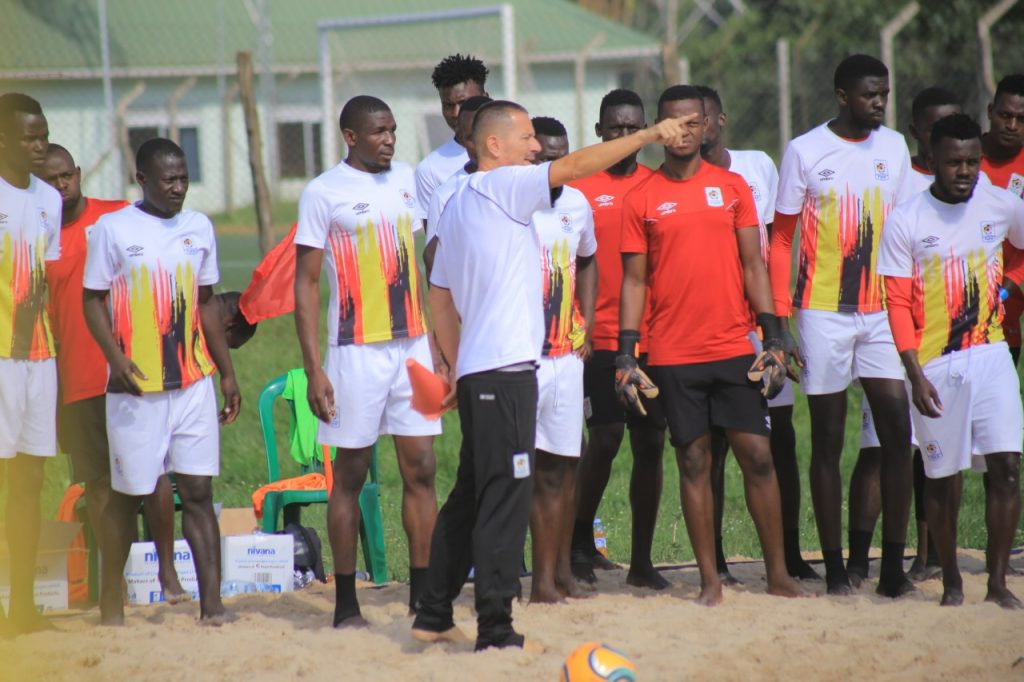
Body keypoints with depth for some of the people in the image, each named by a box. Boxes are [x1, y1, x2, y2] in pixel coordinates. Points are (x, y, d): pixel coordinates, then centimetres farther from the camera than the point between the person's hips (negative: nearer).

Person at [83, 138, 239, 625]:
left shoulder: (199, 228, 10)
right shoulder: (112, 229, -4)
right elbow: (93, 300, -2)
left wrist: (227, 373, 15)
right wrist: (116, 359, -17)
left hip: (194, 383, 3)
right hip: (136, 386, -3)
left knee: (197, 490, -2)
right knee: (127, 494, 6)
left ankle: (211, 602, -5)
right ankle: (110, 599, 21)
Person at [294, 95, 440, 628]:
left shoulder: (406, 180, 10)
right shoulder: (323, 194, -5)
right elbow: (306, 283, -6)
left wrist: (439, 343, 13)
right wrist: (313, 368, -11)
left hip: (413, 344, 5)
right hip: (357, 350, -5)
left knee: (420, 466, 1)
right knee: (351, 474, 2)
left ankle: (423, 596, 5)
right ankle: (345, 603, 7)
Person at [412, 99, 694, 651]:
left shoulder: (458, 202, 19)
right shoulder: (502, 186, -8)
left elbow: (439, 294, 22)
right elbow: (575, 166, -16)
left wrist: (456, 365, 24)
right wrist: (649, 135, -11)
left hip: (475, 371, 10)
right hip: (505, 368, -10)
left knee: (472, 493, 16)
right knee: (506, 497, -7)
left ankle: (433, 615, 20)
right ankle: (496, 631, -7)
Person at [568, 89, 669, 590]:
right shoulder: (579, 189, 0)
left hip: (655, 338, 3)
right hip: (602, 338, -3)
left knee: (651, 445, 3)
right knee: (605, 440, -9)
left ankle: (641, 561, 10)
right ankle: (580, 541, 10)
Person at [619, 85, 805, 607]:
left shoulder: (733, 187, 7)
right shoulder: (642, 199, 4)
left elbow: (753, 264, 7)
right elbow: (634, 278, 4)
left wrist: (772, 333, -1)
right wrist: (627, 349, -3)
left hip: (735, 347, 1)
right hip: (673, 354, -1)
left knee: (757, 456, -1)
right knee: (693, 462, 3)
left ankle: (778, 574, 6)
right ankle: (709, 579, 8)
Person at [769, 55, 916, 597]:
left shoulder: (894, 148, 9)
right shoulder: (805, 152, -2)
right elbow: (781, 239, 1)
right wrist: (780, 317, -6)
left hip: (882, 309, 3)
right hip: (823, 312, -3)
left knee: (897, 427, -7)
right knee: (828, 440, 2)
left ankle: (893, 563, -2)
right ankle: (835, 567, 6)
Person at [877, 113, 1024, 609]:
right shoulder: (905, 220, -4)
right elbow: (898, 304, -5)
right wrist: (915, 374, -12)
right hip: (935, 363, -2)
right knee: (943, 477, 5)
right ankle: (950, 582, 18)